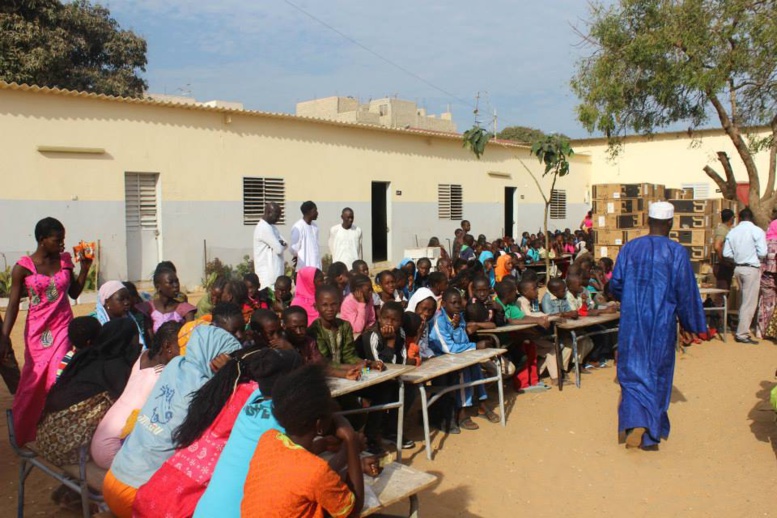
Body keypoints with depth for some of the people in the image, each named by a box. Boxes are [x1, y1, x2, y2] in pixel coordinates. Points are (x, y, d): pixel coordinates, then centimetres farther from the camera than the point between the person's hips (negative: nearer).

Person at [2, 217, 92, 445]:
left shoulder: (65, 260, 1)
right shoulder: (22, 267, -7)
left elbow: (74, 293, 9)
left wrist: (85, 268, -1)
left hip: (63, 326, 2)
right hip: (37, 330, -1)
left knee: (58, 379, -4)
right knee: (33, 379, 9)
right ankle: (24, 434, 29)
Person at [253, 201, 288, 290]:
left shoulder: (271, 227, 15)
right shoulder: (264, 228, -16)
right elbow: (279, 249, -19)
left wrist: (282, 243, -10)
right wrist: (282, 244, 3)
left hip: (276, 271, 10)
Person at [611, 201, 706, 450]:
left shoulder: (629, 248, -4)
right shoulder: (677, 252, -9)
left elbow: (615, 285, 0)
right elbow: (686, 292, -7)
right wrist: (692, 324, 6)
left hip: (633, 324, 1)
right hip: (662, 325, -1)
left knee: (634, 373, 9)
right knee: (658, 374, 14)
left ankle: (636, 422, -11)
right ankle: (653, 431, 21)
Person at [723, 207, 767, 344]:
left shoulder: (732, 232, 4)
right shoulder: (757, 231, -10)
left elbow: (726, 253, 0)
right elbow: (762, 252, -15)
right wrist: (754, 256, 5)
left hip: (738, 268, 6)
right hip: (752, 269, -6)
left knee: (744, 300, 18)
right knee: (750, 303, -1)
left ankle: (743, 329, 24)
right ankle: (742, 334, 0)